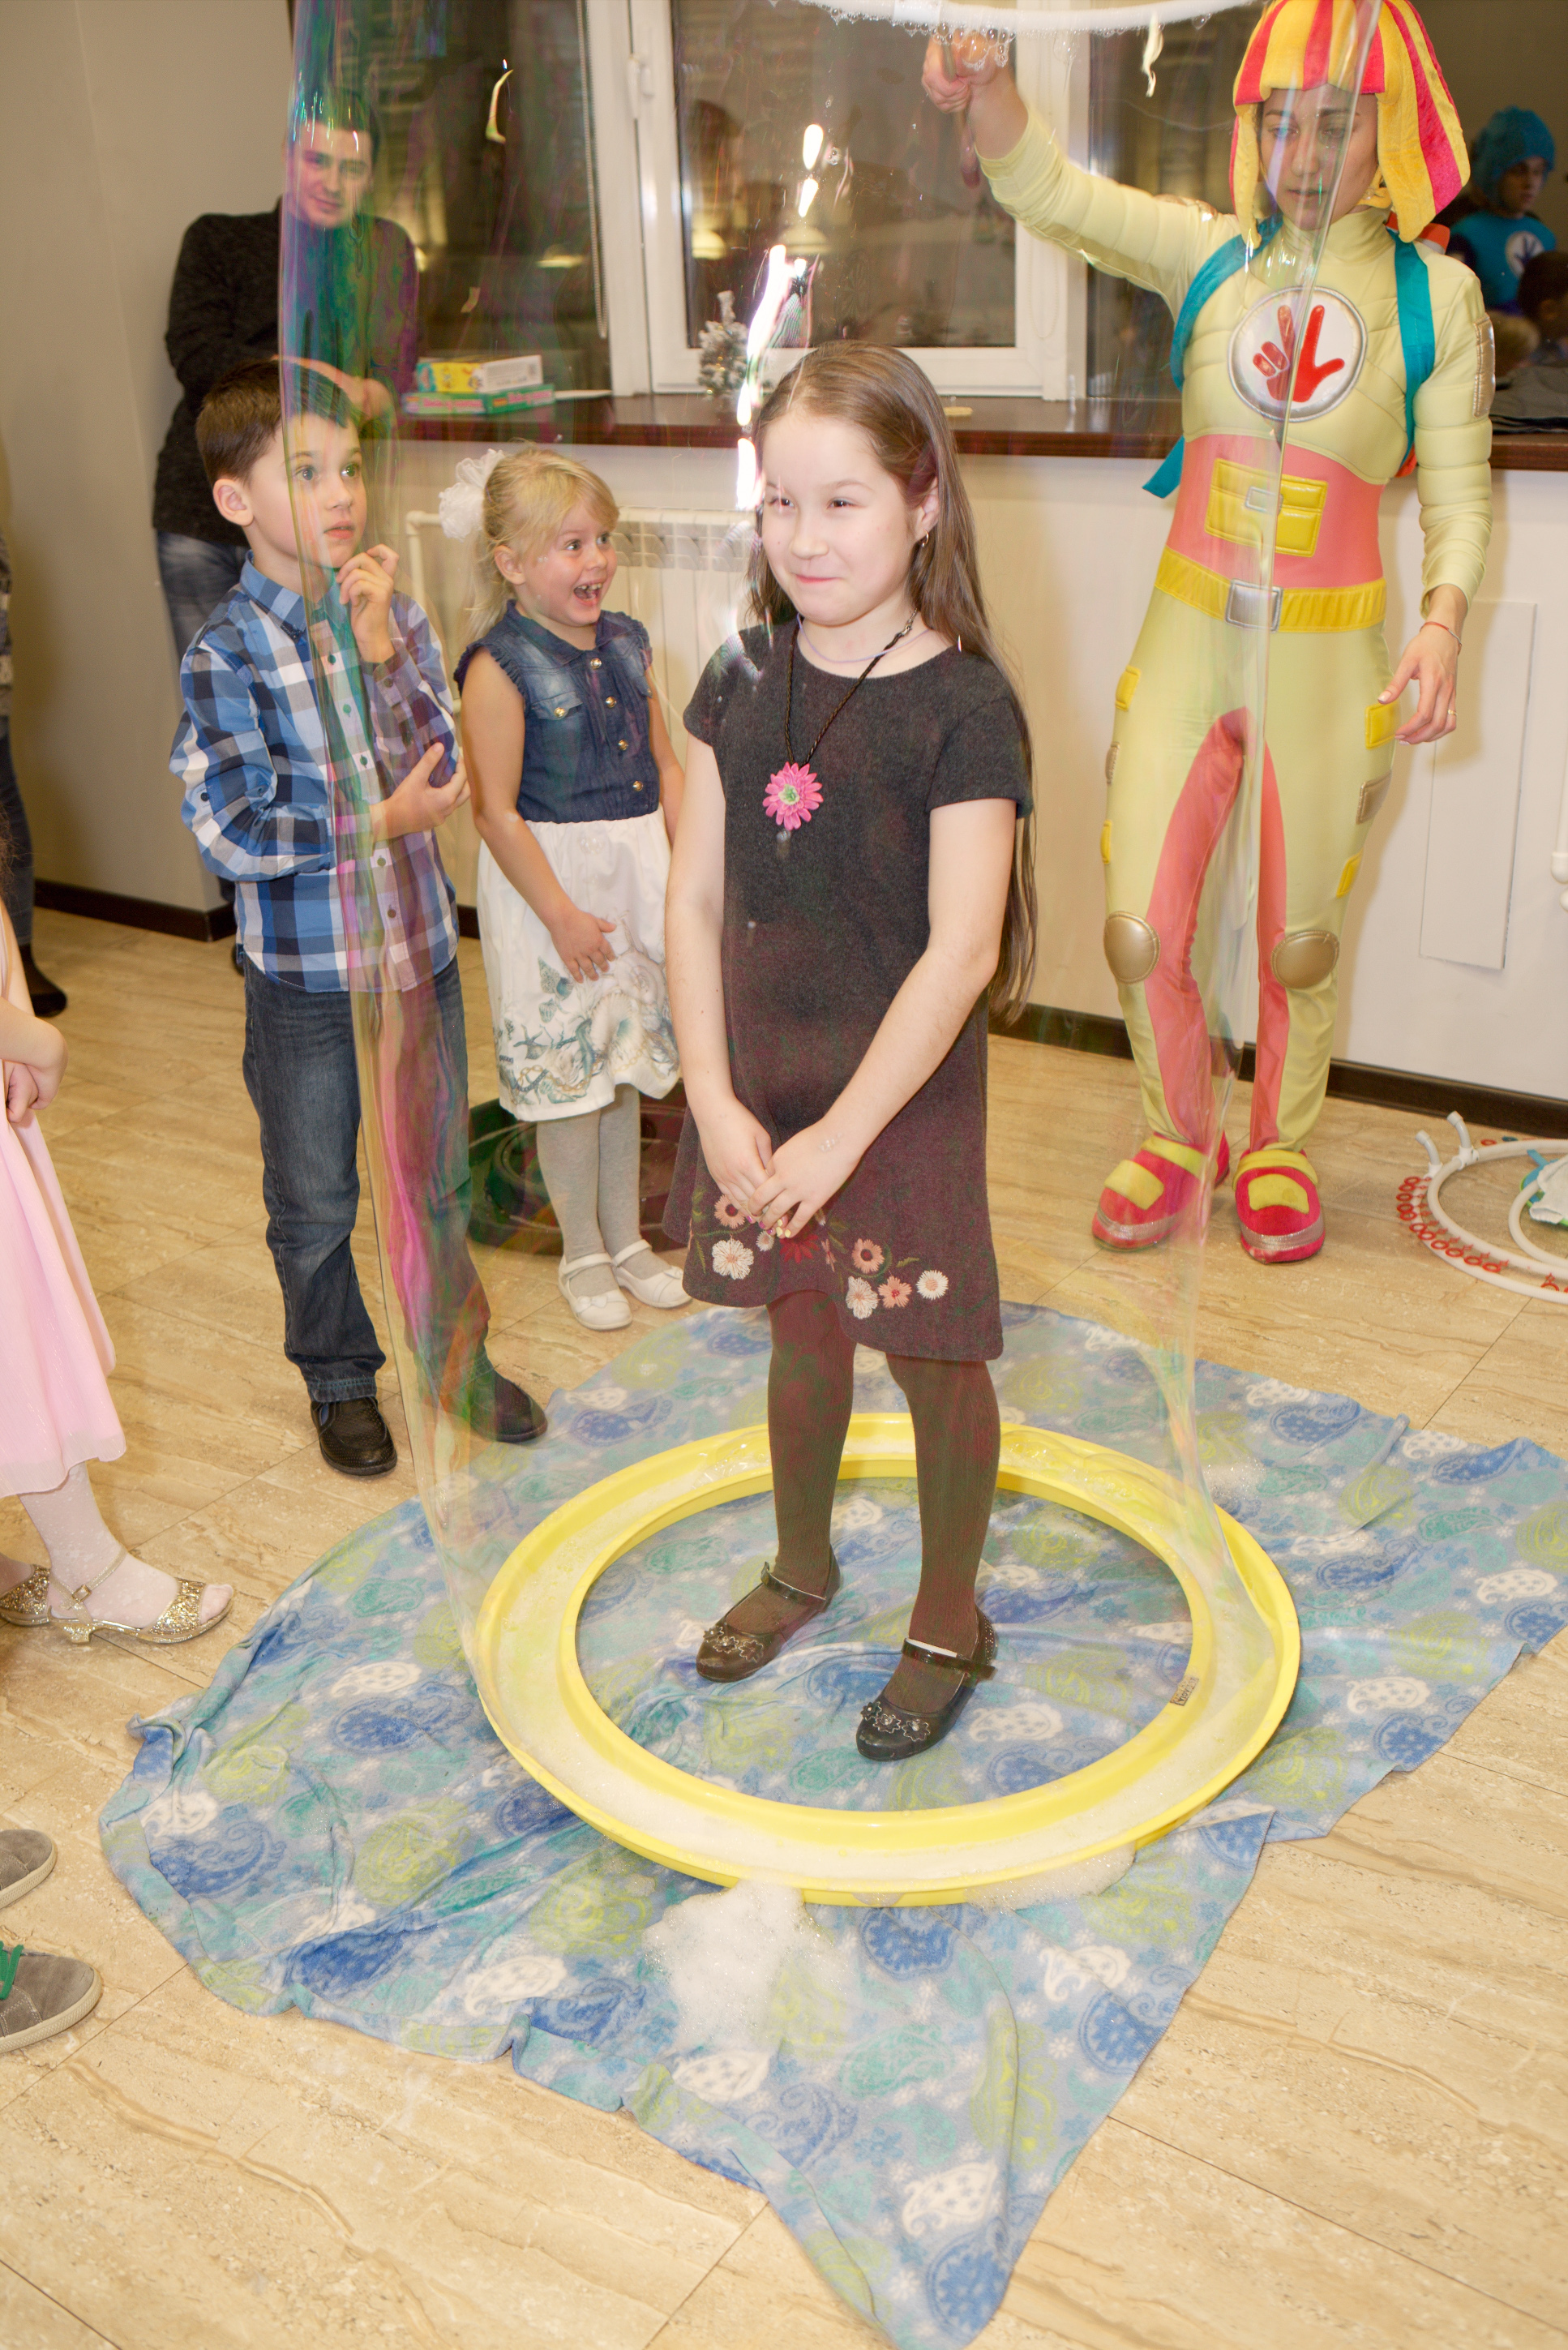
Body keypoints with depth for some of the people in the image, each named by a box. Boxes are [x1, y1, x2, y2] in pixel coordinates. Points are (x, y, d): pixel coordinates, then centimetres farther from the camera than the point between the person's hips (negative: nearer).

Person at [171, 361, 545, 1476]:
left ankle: (459, 1354, 37)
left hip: (421, 950, 4)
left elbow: (446, 767, -9)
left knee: (440, 1174, 17)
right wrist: (380, 823, -19)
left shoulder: (397, 614, 1)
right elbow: (229, 828, -17)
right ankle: (341, 1381, 32)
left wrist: (378, 645, -18)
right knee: (315, 1200, 12)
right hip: (304, 974, -3)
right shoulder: (227, 652, -12)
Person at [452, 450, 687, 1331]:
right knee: (568, 1069, 4)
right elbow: (497, 812, -17)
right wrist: (561, 914, -17)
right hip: (552, 880, -6)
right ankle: (584, 1254, 22)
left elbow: (666, 766, 11)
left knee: (629, 1060, 16)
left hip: (639, 870, 6)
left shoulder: (628, 641, 5)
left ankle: (628, 1238, 31)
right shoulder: (501, 667, -15)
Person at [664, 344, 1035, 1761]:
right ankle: (802, 1569, 44)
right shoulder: (743, 679, 1)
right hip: (756, 1077, 5)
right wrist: (715, 1099, -8)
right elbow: (696, 898, 0)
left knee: (934, 1354, 9)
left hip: (904, 1094, -5)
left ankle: (949, 1622, 30)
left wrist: (840, 1136, -20)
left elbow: (962, 955, -20)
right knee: (801, 1332, 20)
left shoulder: (964, 707, -16)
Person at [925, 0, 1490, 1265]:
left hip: (1329, 659, -1)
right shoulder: (1213, 257, 5)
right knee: (1141, 935, 1)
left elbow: (1458, 493, 0)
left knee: (1300, 942, 10)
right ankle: (1179, 1137, 26)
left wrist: (1444, 620, -18)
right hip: (1186, 640, 1)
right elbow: (1048, 189, -4)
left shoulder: (1436, 294, 2)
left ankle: (1282, 1148, 33)